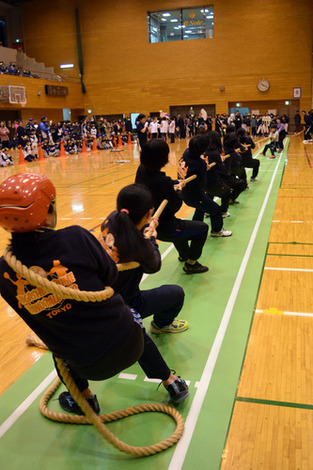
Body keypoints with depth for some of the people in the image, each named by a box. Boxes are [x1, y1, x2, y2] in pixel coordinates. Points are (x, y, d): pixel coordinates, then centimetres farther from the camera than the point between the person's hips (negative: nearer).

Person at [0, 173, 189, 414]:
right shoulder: (75, 237, -21)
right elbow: (111, 276, -5)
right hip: (127, 345, -1)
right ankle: (172, 383, 41)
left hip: (88, 366, 1)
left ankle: (84, 398, 41)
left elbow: (31, 314, 4)